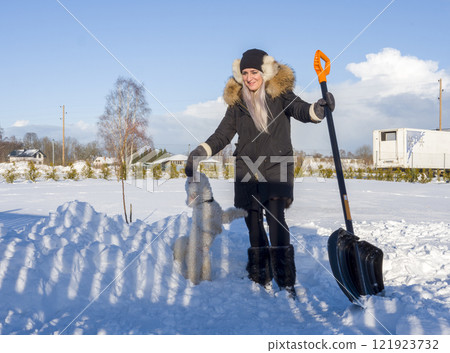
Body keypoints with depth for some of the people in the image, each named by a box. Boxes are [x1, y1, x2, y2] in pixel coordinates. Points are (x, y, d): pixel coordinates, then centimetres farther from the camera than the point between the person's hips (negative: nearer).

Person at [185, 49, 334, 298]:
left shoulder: (280, 94, 2)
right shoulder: (237, 102, 10)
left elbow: (300, 110, -13)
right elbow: (222, 135, 11)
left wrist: (318, 109, -37)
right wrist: (199, 153, -4)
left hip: (276, 169, -3)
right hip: (247, 172, 4)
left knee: (275, 220, -17)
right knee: (253, 225, 6)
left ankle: (286, 282, -12)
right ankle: (261, 279, 18)